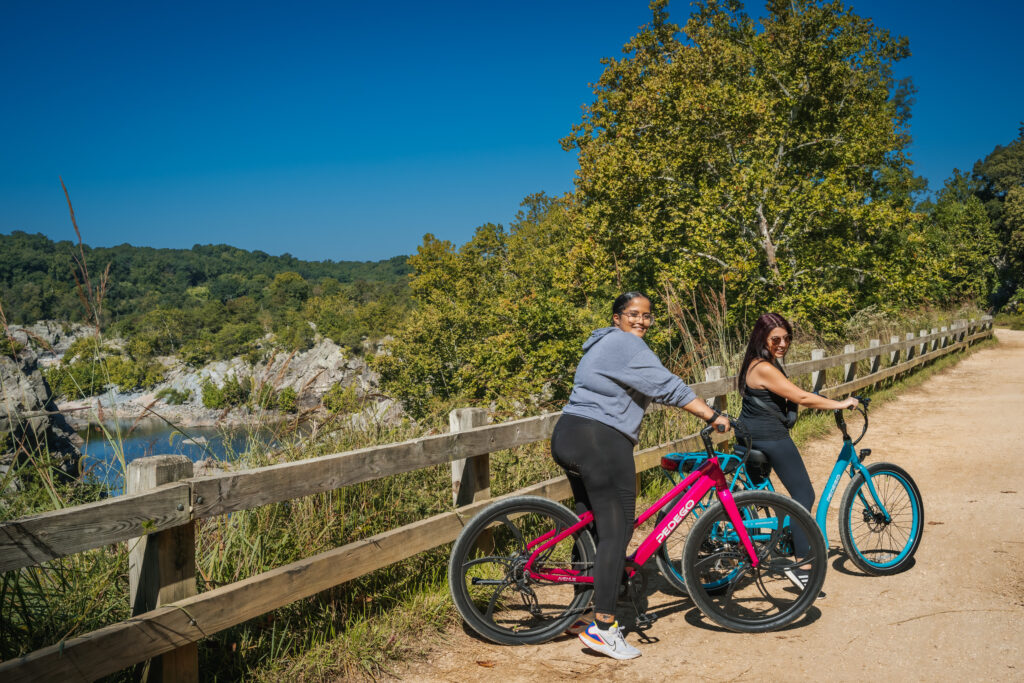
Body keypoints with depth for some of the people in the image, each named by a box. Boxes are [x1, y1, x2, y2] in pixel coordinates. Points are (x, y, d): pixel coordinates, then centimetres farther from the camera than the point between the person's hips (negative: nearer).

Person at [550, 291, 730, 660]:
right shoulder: (625, 343, -10)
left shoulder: (604, 343, 23)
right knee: (616, 531, -7)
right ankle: (603, 627, -7)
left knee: (591, 526, 17)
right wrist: (713, 416, -16)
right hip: (600, 441, -11)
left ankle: (582, 614, 24)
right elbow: (669, 387, -17)